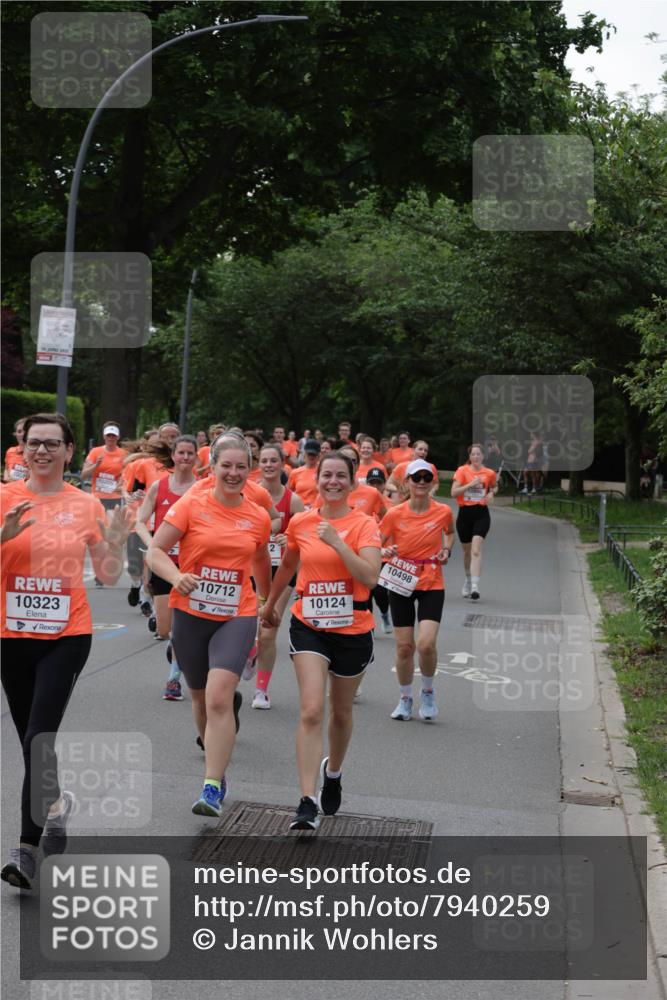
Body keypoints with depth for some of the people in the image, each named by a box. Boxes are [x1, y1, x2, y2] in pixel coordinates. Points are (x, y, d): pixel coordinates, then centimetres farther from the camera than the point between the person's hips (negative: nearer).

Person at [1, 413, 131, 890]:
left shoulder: (87, 505, 1)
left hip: (67, 637, -2)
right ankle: (55, 802, 40)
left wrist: (115, 542, -11)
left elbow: (109, 576, 8)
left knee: (39, 739, -13)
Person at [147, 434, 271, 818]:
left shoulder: (259, 518, 3)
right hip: (191, 613, 1)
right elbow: (155, 550, -8)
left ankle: (213, 788, -17)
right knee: (201, 697, 15)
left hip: (237, 617, -1)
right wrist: (176, 577, -26)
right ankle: (217, 763, 41)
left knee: (219, 697, -18)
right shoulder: (192, 505, -5)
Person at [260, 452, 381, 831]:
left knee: (341, 712, 17)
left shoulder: (364, 525, -8)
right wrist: (271, 603, 31)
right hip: (309, 626, 1)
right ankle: (308, 803, -16)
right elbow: (288, 565, 21)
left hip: (352, 630, -1)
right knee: (311, 711, -15)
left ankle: (333, 771, 46)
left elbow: (370, 576, -22)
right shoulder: (300, 523, 1)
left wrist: (337, 542, -26)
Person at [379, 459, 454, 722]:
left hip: (431, 584, 0)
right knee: (404, 647, 3)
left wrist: (446, 549, 2)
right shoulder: (394, 514, -6)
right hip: (401, 584, 1)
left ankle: (428, 692, 12)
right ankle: (405, 698, 25)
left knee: (426, 644, -16)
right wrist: (385, 552, -20)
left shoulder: (443, 511, -3)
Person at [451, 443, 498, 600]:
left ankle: (475, 586, -23)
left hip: (481, 513, -1)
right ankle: (468, 580, 40)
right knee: (466, 551, 15)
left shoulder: (489, 473, 4)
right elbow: (454, 492, -10)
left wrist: (491, 493, 3)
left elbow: (495, 486, 25)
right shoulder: (462, 471, -2)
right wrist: (470, 484, -19)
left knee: (476, 550, -17)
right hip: (465, 513, 1)